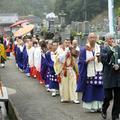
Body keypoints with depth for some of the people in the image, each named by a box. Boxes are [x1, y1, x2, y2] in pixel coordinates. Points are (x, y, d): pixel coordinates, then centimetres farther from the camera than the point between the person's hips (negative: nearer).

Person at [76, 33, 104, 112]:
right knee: (89, 90, -3)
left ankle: (98, 106, 8)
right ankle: (89, 107, 6)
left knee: (99, 89, 1)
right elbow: (81, 61, -2)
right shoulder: (84, 49, 1)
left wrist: (100, 58, -12)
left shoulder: (100, 48, 10)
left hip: (98, 72, 3)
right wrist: (88, 60, -18)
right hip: (88, 73, -3)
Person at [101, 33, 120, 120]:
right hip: (108, 76, -3)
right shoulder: (104, 49, -1)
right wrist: (111, 50, -17)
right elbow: (104, 60, -16)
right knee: (108, 96, -1)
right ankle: (104, 110, 27)